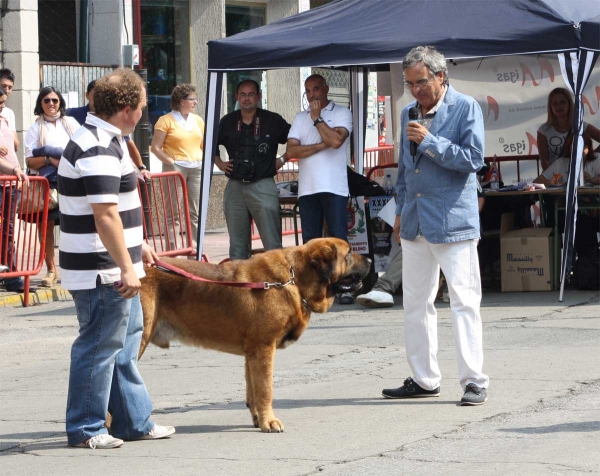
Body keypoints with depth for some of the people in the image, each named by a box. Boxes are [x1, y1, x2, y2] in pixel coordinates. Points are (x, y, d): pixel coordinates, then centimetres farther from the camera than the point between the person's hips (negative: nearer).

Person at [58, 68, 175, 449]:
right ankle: (85, 429, 7)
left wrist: (138, 246, 27)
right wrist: (126, 268, -24)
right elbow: (105, 217, -26)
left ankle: (134, 421, 24)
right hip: (101, 273, -11)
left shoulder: (103, 141, 13)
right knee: (100, 347, -2)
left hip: (114, 270, 11)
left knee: (126, 342, 16)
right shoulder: (100, 151, -22)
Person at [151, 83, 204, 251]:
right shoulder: (166, 120, -4)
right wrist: (170, 162, -13)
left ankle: (194, 250, 12)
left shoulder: (198, 120, 13)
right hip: (175, 168, -5)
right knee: (173, 213, -3)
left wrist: (205, 162, 5)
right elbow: (156, 147, -7)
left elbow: (205, 145, 21)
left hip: (197, 168, 6)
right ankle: (172, 252, -3)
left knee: (195, 212, 6)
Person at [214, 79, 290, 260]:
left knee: (272, 243, -8)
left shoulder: (273, 121, 0)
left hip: (263, 186, -4)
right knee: (237, 244, 8)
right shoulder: (228, 122, 10)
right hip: (235, 187, 4)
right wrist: (219, 163, 14)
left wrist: (283, 159, 0)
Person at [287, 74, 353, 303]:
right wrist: (321, 146, -8)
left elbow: (336, 140, -15)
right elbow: (292, 150, 1)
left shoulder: (341, 113, 3)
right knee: (310, 240, 5)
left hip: (334, 187, -4)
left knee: (338, 237, -6)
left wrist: (317, 118, -6)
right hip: (307, 188, 4)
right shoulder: (300, 118, 14)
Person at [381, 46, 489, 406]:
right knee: (416, 302, 10)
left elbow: (473, 159, -14)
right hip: (415, 223, 7)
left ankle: (474, 381, -5)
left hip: (453, 220, -7)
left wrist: (430, 142, -17)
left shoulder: (465, 108, -5)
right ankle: (424, 379, 18)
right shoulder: (410, 113, 15)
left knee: (464, 302, -7)